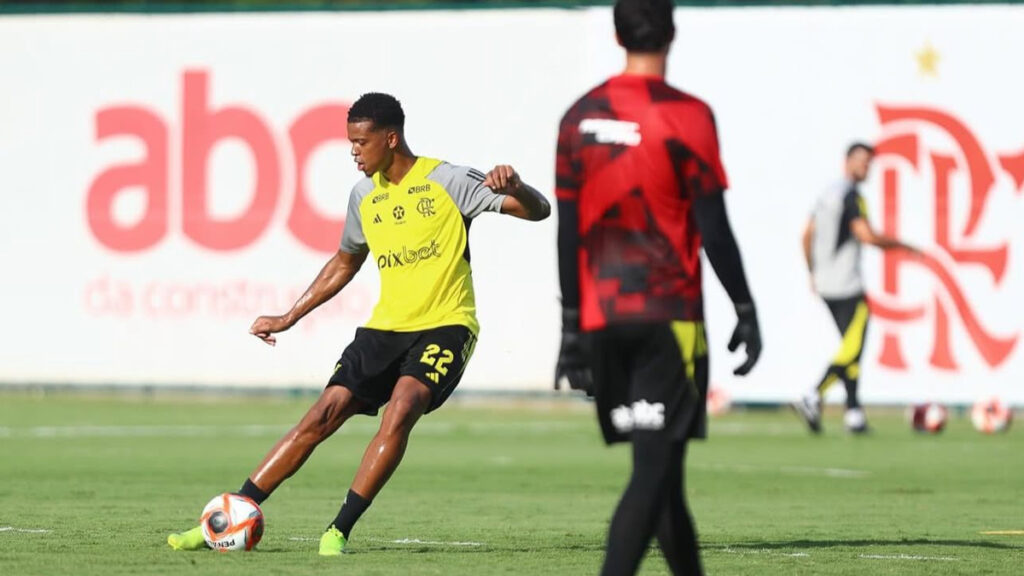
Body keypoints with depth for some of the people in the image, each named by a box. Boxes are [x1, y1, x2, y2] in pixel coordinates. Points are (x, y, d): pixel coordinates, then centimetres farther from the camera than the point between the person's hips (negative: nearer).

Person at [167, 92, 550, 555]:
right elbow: (345, 263, 26)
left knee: (401, 410, -30)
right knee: (322, 417, -6)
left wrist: (513, 187, -35)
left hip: (443, 327, -5)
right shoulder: (365, 195, 10)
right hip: (385, 327, 5)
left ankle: (338, 532, -24)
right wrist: (287, 319, 24)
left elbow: (538, 210, -12)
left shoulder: (447, 181, -8)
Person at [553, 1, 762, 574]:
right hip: (668, 315, -5)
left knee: (659, 467, 14)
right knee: (655, 470, -9)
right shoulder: (686, 116, -7)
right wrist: (746, 310, 0)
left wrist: (573, 328, 12)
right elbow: (713, 228, -8)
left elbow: (568, 234, 8)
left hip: (601, 318, 5)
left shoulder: (579, 119, 7)